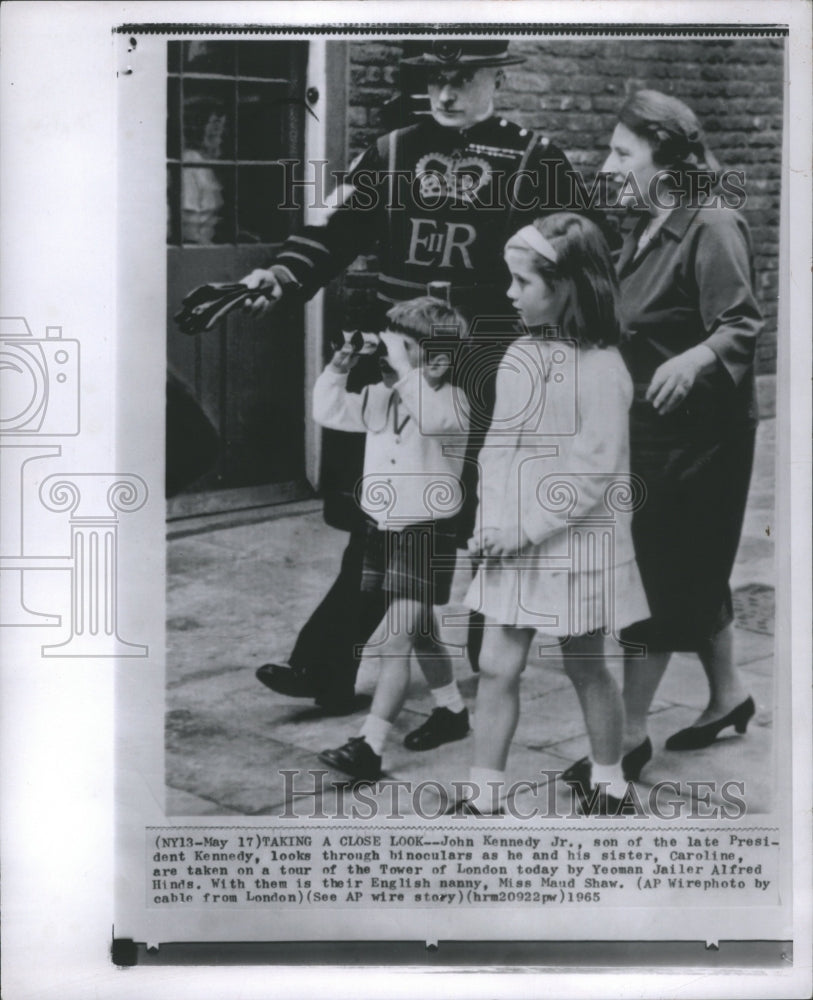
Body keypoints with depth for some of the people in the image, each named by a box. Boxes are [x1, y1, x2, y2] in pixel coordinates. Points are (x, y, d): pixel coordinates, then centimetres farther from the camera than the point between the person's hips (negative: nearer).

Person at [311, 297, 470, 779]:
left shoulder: (453, 401, -13)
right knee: (421, 635, 21)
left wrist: (401, 364, -31)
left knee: (394, 641, -14)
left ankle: (370, 746, -15)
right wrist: (339, 367, -8)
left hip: (426, 533, -7)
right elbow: (329, 411, 6)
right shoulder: (381, 397, 6)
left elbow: (432, 417, -35)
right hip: (382, 529, 7)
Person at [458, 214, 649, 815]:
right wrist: (493, 522, -3)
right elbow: (498, 445, 8)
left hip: (575, 544, -5)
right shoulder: (521, 354, 5)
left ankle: (608, 783, 31)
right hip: (515, 543, 6)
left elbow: (596, 468, -19)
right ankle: (485, 796, 13)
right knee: (498, 668, 4)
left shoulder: (601, 368, -15)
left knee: (586, 670, 11)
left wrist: (527, 527, -18)